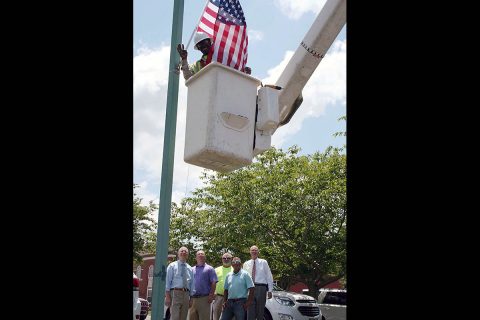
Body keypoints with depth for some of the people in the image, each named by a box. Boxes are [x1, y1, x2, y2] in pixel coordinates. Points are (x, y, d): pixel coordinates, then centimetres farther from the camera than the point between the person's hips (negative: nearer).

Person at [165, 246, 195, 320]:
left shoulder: (190, 269, 17)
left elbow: (192, 284, 17)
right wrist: (167, 296, -10)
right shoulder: (172, 266, 5)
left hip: (186, 294, 5)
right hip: (175, 293, -4)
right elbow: (167, 281, -1)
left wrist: (191, 298, 10)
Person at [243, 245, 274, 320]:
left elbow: (269, 277, 3)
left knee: (260, 311, 5)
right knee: (250, 312, -2)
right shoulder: (246, 264, 11)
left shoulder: (263, 262, 5)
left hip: (261, 288, -1)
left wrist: (270, 290, -3)